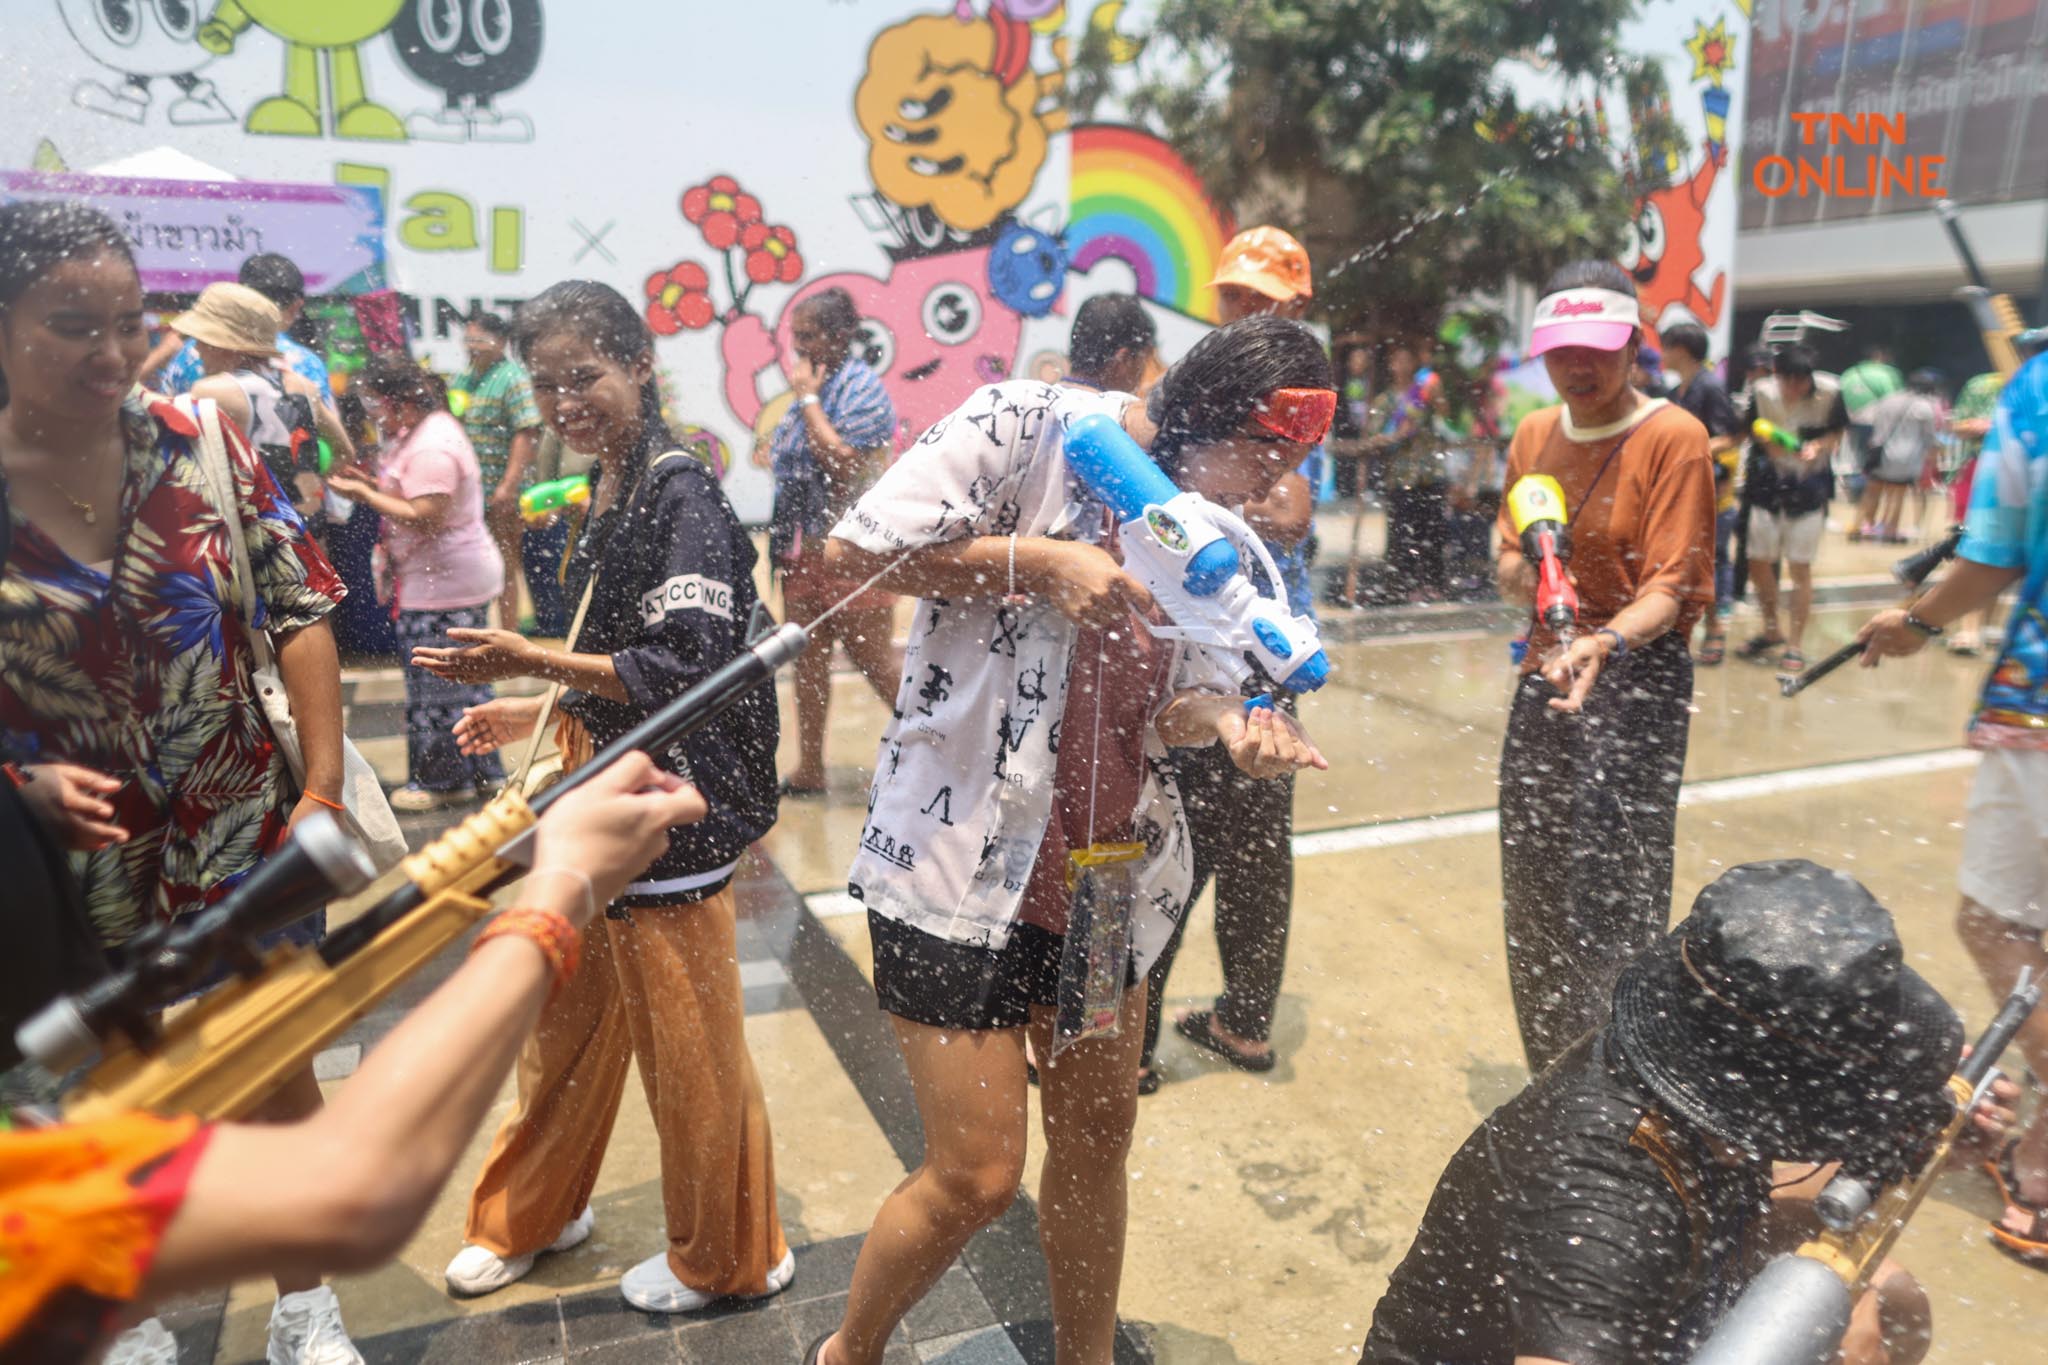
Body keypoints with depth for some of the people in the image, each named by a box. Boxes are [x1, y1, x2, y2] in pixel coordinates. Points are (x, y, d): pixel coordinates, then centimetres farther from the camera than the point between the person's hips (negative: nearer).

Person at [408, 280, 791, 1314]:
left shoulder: (682, 494, -15)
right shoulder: (608, 494, 12)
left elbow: (690, 668, -22)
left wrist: (532, 663, -24)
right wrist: (538, 717, 16)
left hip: (671, 820, -9)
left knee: (689, 1052, 5)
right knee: (564, 1027, 21)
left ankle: (726, 1260, 27)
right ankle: (531, 1215, 43)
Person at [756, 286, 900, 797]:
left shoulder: (863, 387, -12)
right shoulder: (818, 383, 13)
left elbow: (842, 461, -25)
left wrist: (807, 398, -16)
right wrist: (778, 453, 4)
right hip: (805, 544, 9)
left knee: (874, 658, -2)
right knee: (808, 658, 11)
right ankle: (809, 770, 21)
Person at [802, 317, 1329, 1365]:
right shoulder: (1031, 426, -14)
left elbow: (1172, 694, 5)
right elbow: (856, 548, -17)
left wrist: (1234, 725, -17)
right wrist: (1037, 562, -21)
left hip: (1107, 866, 7)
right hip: (962, 857, -7)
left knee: (1098, 1137, 18)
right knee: (977, 1175, 0)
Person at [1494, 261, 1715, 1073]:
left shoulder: (1672, 438, -10)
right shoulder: (1534, 434, 9)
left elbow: (1670, 588, -16)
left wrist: (1607, 641, -35)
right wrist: (1520, 571, -7)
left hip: (1636, 681, -6)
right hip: (1547, 672, 6)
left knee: (1612, 905, -9)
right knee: (1534, 899, 11)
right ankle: (1555, 1091, 28)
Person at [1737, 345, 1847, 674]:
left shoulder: (1829, 393, -12)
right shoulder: (1761, 391, -10)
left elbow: (1838, 433, 1)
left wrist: (1819, 446, -20)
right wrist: (1766, 442, -16)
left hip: (1808, 487, -2)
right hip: (1768, 484, 2)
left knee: (1800, 567, 0)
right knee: (1758, 562, 6)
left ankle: (1794, 645, 11)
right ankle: (1771, 631, 29)